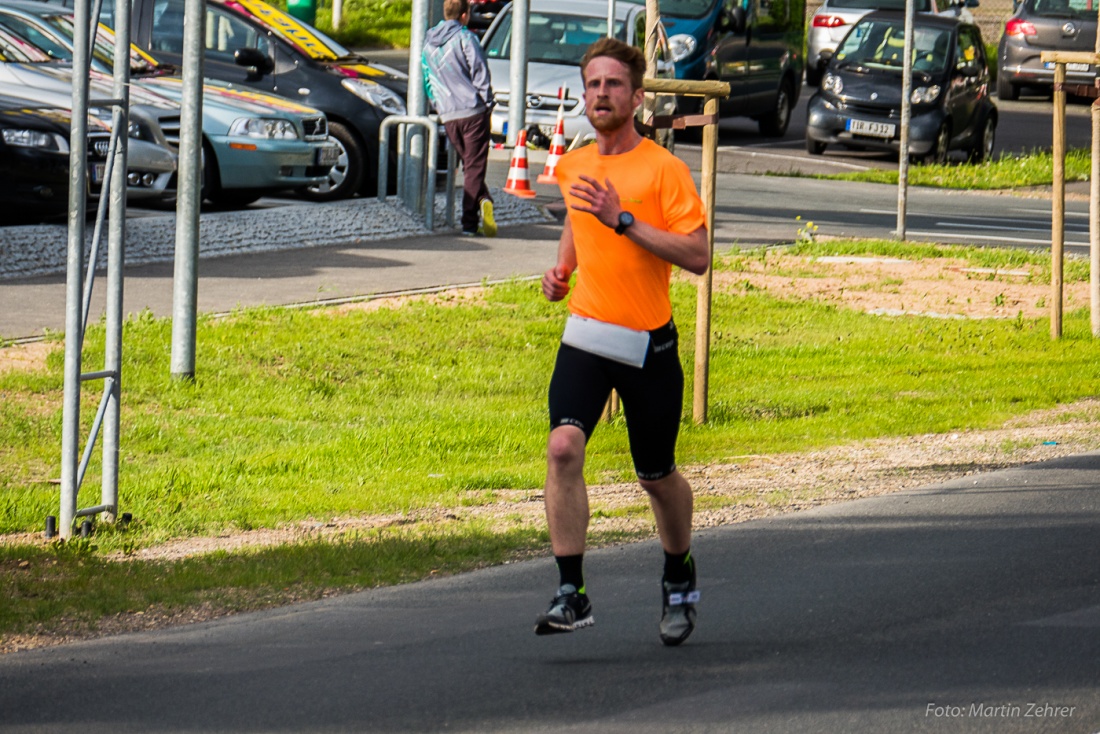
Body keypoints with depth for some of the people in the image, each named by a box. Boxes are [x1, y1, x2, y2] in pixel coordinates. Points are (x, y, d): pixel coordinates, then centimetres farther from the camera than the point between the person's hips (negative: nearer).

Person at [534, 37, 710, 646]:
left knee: (656, 476, 10)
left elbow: (698, 256, -16)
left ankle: (679, 574, 38)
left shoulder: (664, 169, -8)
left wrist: (623, 220, -21)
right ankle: (571, 594, -20)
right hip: (585, 336, 3)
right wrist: (561, 269, 12)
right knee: (563, 448, -20)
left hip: (648, 344, -3)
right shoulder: (573, 167, 9)